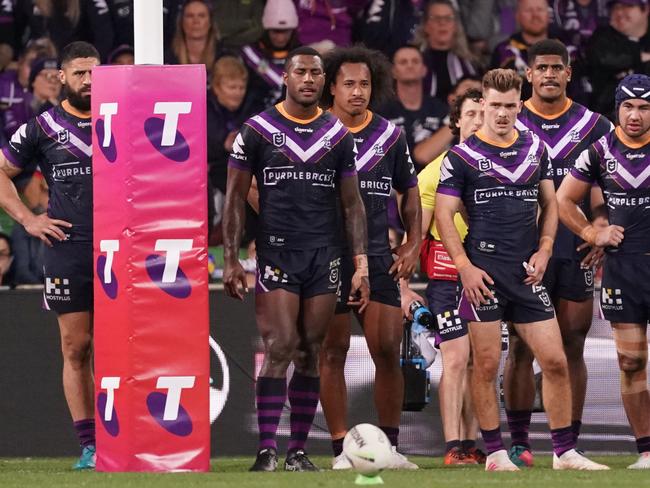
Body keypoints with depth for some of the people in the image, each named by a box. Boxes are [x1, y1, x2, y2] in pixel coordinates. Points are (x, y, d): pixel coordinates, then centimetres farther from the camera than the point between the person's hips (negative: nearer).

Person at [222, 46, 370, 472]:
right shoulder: (258, 131, 1)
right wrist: (231, 260, -3)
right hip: (276, 254, -3)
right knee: (280, 349, -12)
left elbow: (352, 203, 13)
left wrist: (361, 264, 5)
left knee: (310, 354, 3)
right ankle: (267, 450, -12)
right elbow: (236, 197, 4)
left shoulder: (338, 135, 10)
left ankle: (299, 450, 7)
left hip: (325, 256, 3)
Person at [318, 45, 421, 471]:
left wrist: (413, 245, 6)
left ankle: (390, 447, 6)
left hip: (379, 258, 2)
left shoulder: (389, 135, 9)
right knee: (333, 352, -1)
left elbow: (410, 193, 18)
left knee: (388, 350, -3)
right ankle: (342, 449, 2)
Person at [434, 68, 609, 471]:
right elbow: (444, 215, -2)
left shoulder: (536, 150, 12)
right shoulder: (462, 156, -1)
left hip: (527, 272, 4)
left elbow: (550, 204, 19)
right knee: (487, 365, -2)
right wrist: (466, 267, -11)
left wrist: (543, 251, 4)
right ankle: (496, 454, 7)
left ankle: (565, 452, 8)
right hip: (484, 273, -4)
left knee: (555, 362, 0)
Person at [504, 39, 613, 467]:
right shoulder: (508, 125, 5)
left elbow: (602, 190, 9)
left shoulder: (592, 126, 9)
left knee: (573, 348, 2)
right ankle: (519, 443, 3)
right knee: (521, 348, -2)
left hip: (577, 250, 1)